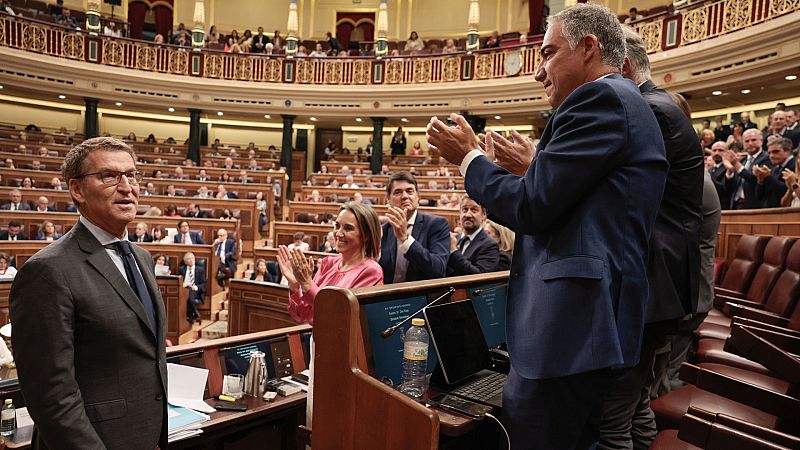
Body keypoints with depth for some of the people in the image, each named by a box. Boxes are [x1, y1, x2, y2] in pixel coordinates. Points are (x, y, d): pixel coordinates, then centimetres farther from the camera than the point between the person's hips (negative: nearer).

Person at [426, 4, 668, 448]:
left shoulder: (599, 98, -12)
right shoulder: (625, 103, 19)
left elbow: (530, 208, -17)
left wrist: (468, 156, -4)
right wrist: (531, 169, 15)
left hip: (569, 327, -11)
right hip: (593, 320, 11)